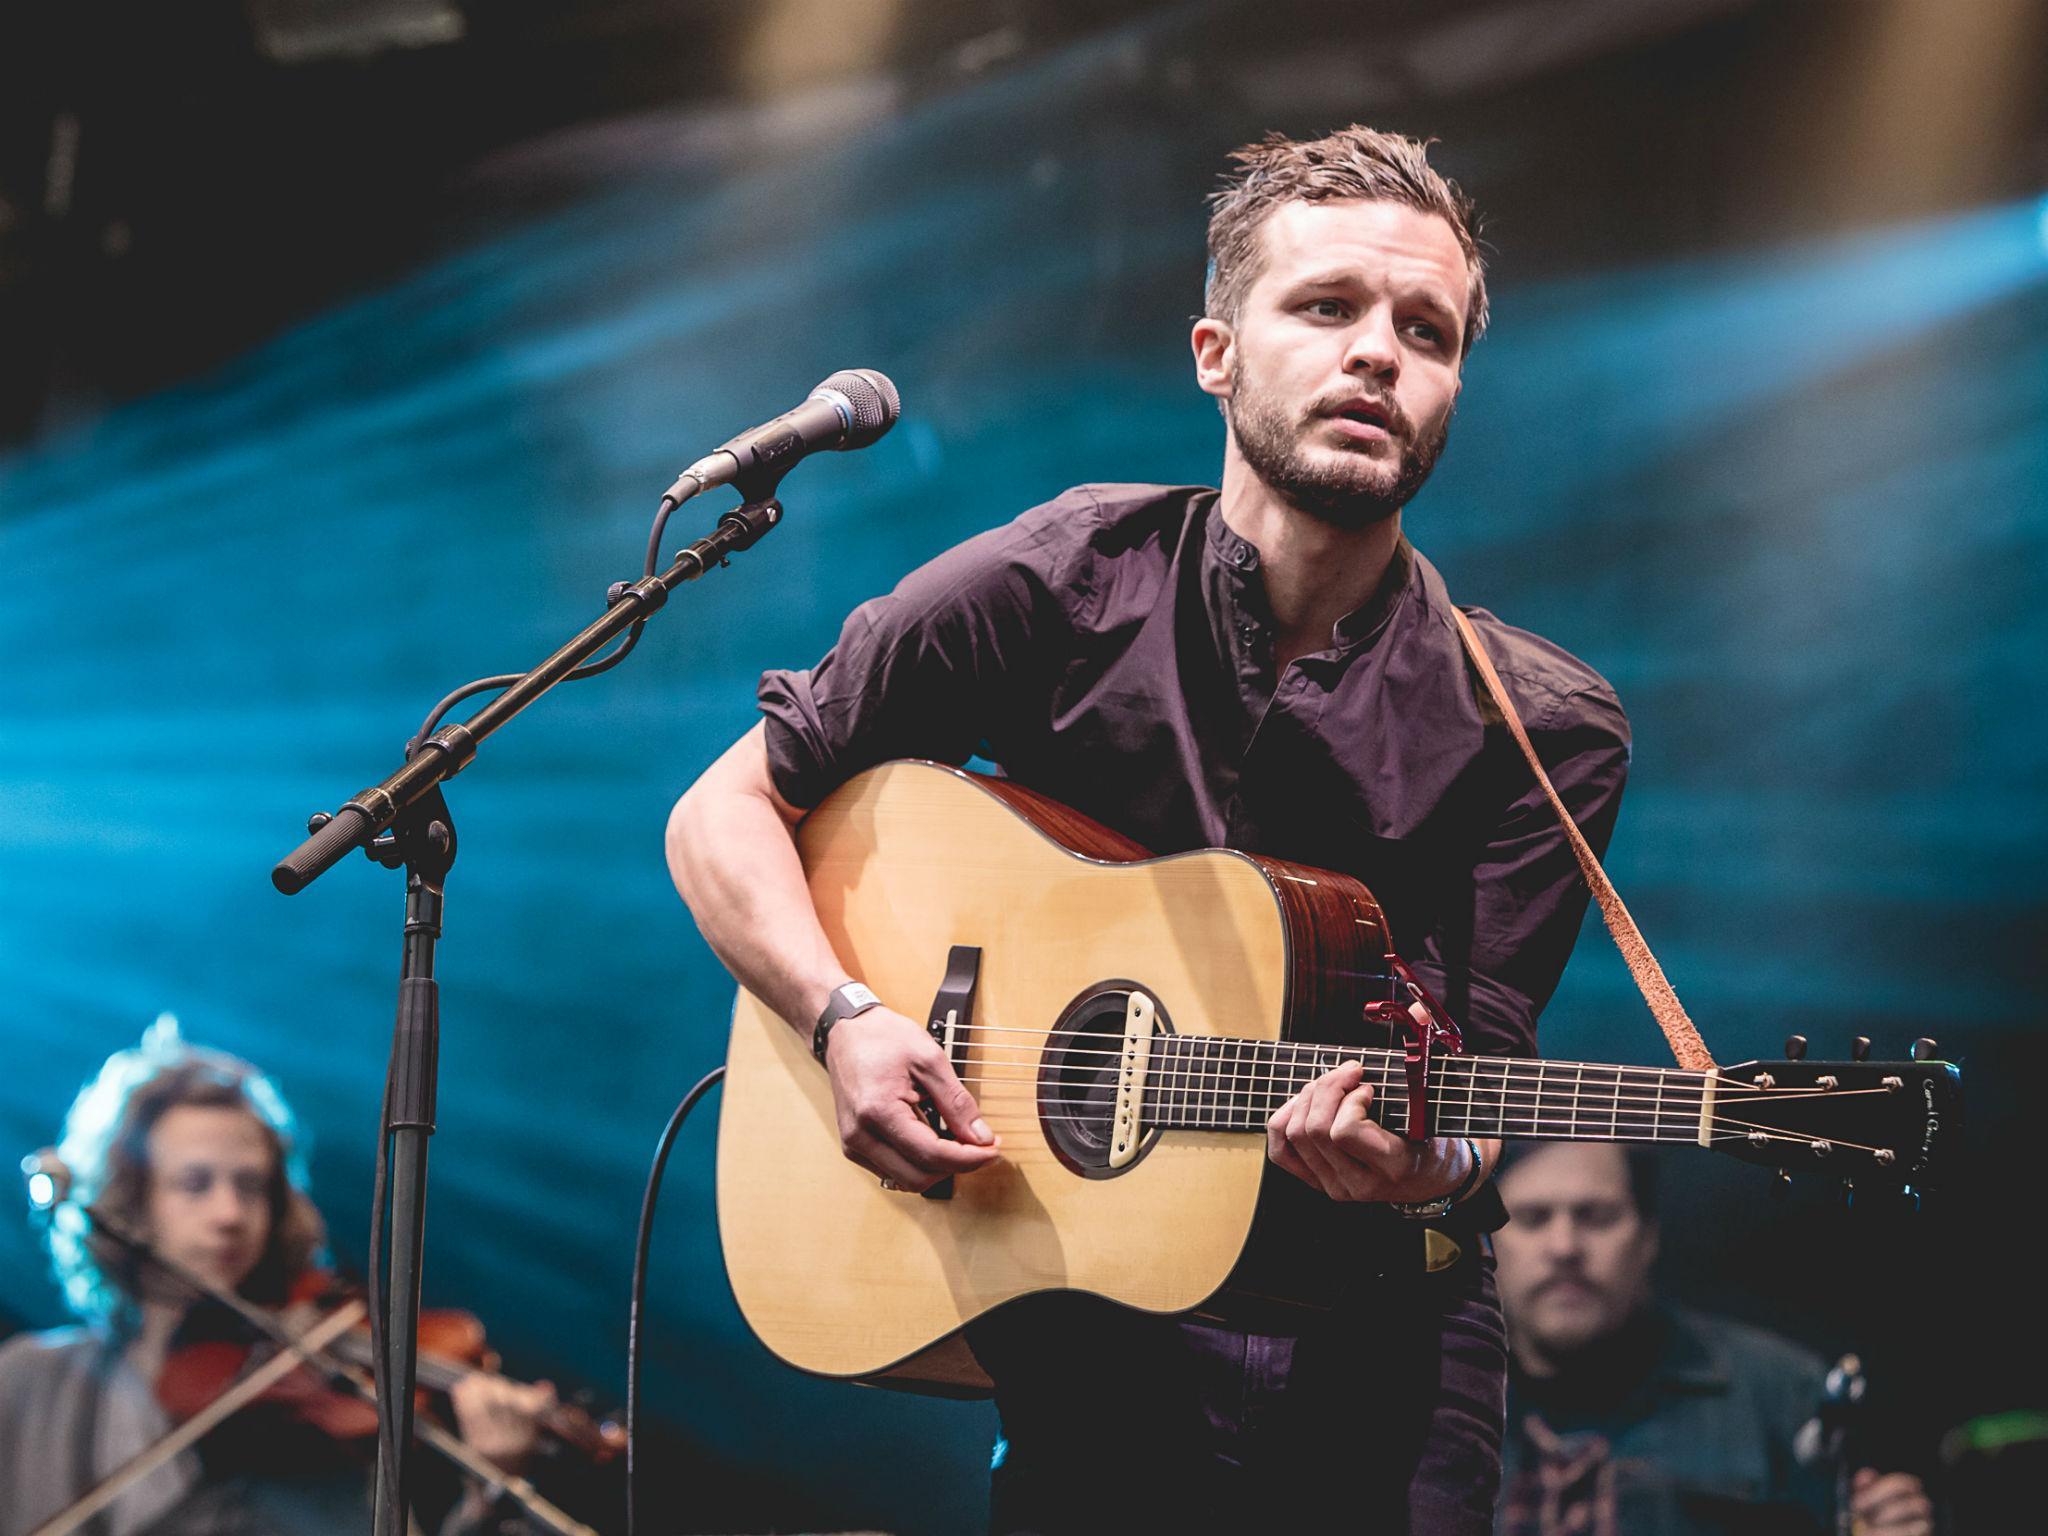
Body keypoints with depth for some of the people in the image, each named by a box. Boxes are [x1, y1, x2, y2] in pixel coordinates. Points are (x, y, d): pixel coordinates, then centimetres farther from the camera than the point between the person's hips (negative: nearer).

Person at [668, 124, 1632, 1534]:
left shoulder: (1541, 730, -3)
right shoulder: (1063, 589, -4)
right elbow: (726, 810, 3)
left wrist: (1434, 1165, -30)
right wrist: (844, 1019, -14)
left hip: (1376, 1351, 1)